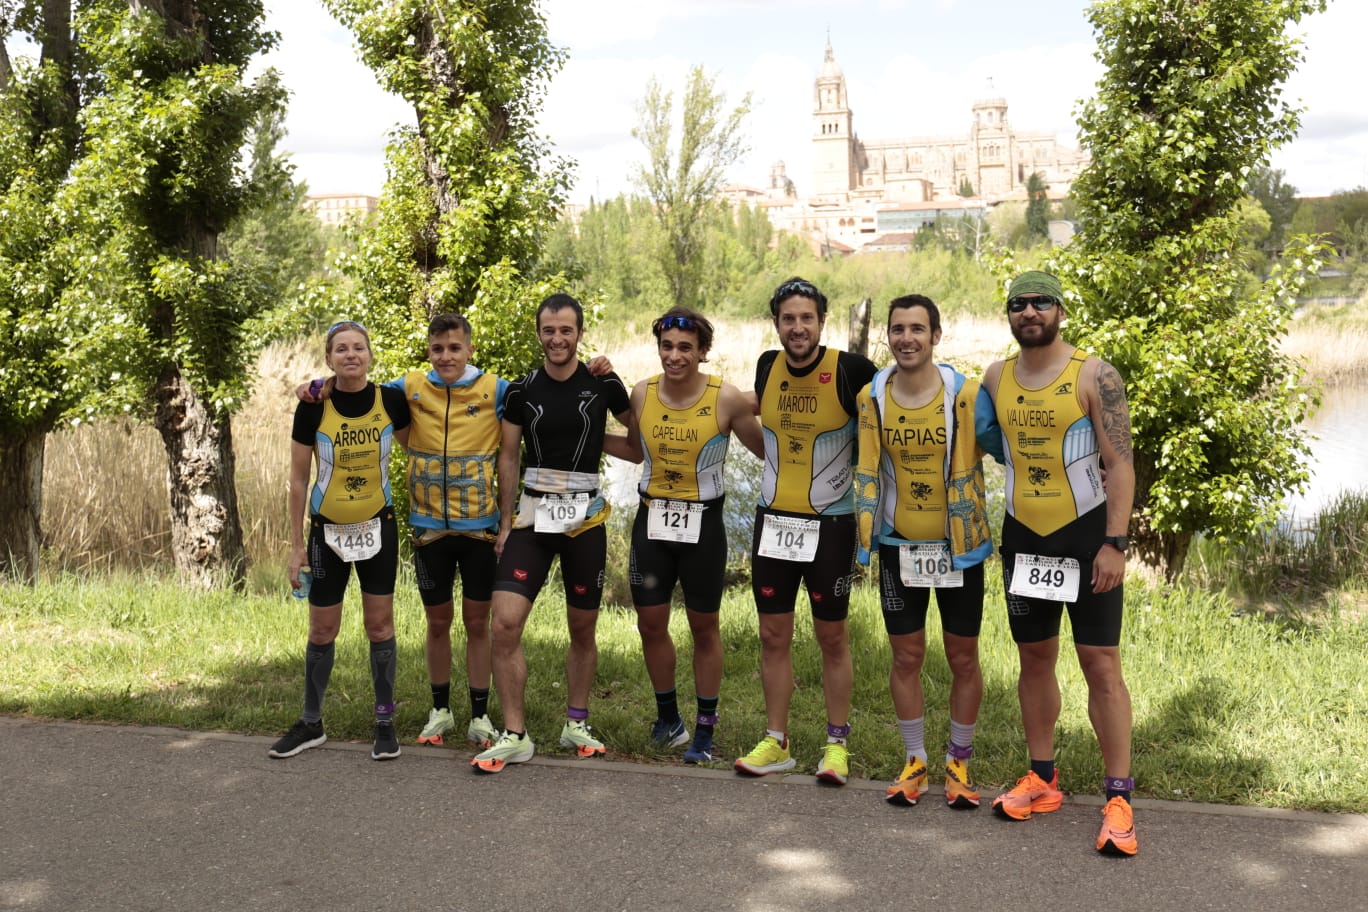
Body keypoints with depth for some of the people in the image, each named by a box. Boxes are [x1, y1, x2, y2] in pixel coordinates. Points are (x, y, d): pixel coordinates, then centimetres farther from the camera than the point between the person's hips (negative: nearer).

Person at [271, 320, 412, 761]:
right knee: (322, 630, 7)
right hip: (328, 530, 0)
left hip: (378, 527, 1)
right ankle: (311, 724, 22)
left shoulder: (392, 400, -10)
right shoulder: (313, 408, -13)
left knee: (380, 625, 3)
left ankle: (385, 722, 14)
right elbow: (298, 479, -5)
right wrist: (296, 545, -4)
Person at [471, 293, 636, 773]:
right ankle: (514, 735, -1)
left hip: (585, 517, -1)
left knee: (583, 629, 10)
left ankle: (576, 723, 28)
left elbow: (638, 434, 13)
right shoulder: (522, 390, 2)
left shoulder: (603, 384, -2)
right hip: (532, 515, 1)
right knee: (505, 624, -11)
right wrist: (504, 523, 4)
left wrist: (598, 442, 0)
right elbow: (508, 458, 7)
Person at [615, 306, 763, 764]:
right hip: (652, 520, 3)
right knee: (651, 623, 8)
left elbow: (768, 450, -2)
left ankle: (705, 729, 22)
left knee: (704, 627, 8)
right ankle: (668, 716, 29)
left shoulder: (727, 399, -14)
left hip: (703, 524, -3)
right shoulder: (642, 394, -3)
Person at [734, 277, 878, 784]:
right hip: (773, 519, 4)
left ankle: (837, 744, 17)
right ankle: (776, 743, 19)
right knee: (773, 635, 8)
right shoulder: (767, 367, 1)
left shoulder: (851, 371, -14)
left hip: (831, 522, -4)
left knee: (832, 637, 5)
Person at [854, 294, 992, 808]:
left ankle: (959, 762, 24)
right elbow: (868, 471, 1)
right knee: (906, 656, 8)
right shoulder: (872, 397, -4)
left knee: (963, 658, 7)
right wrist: (866, 539, -3)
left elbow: (985, 457, -4)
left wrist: (973, 535, -7)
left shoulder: (965, 394, -12)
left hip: (958, 544, -2)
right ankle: (915, 763, 24)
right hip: (900, 545, 2)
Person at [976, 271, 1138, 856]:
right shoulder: (996, 379, 5)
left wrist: (1114, 543, -18)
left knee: (1101, 665, -6)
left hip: (1085, 535, -5)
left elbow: (1120, 465, -11)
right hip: (1022, 537, 5)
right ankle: (1042, 781, 24)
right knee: (1034, 659, 12)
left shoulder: (1095, 376, -8)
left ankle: (1118, 799, -2)